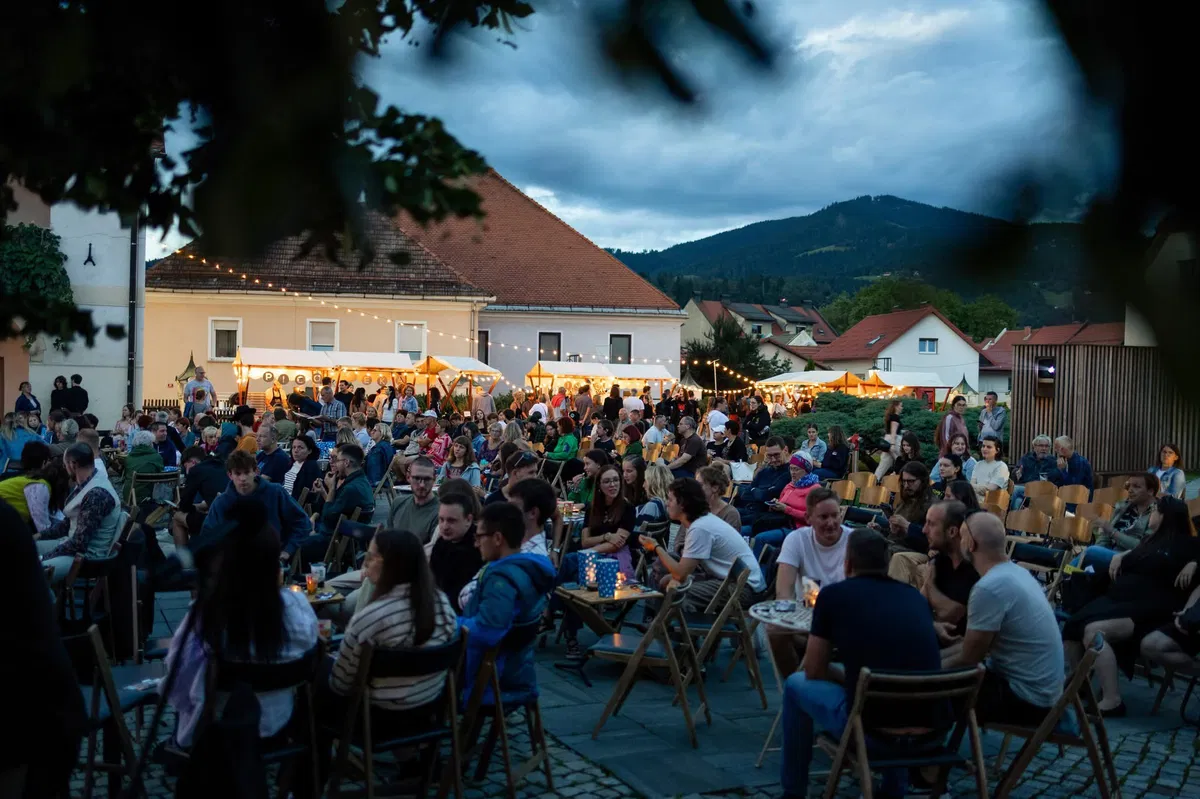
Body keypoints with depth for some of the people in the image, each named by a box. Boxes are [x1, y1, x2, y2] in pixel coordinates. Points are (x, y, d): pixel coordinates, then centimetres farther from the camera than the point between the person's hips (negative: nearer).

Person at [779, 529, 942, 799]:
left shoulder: (833, 594, 4)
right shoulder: (916, 596, 16)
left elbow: (814, 672, 11)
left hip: (870, 727, -4)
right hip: (930, 731, 4)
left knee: (796, 685, 23)